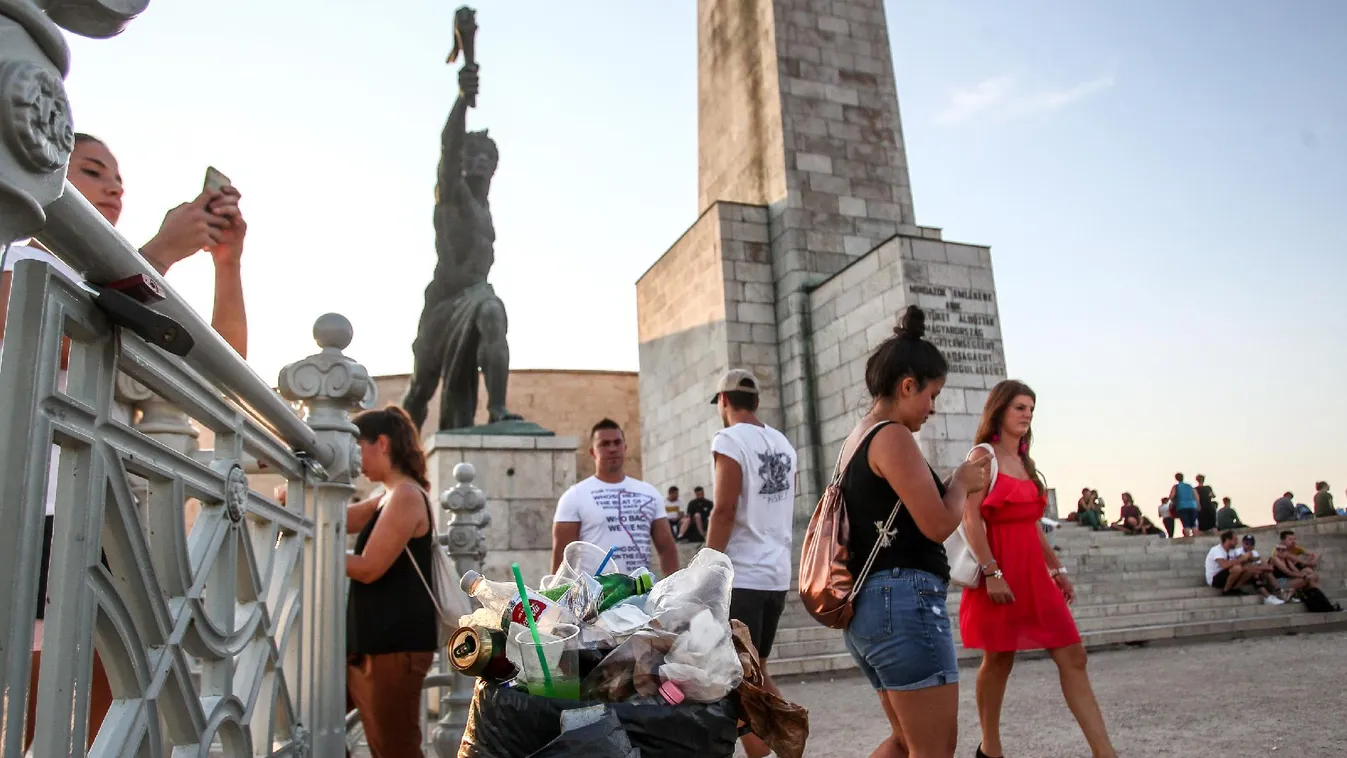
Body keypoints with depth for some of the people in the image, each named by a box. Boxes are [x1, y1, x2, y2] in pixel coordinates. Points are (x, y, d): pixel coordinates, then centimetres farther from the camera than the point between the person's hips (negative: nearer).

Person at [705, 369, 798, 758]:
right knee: (756, 671, 20)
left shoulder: (729, 440, -10)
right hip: (777, 575, 8)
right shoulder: (783, 444, 12)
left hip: (740, 577, -8)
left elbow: (724, 511, -18)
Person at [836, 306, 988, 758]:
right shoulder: (893, 437, -12)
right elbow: (938, 525, -16)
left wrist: (956, 486, 19)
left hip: (867, 606, 10)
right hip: (904, 602, -10)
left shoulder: (855, 441, 16)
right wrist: (963, 481, 3)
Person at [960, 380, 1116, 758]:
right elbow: (971, 518, -16)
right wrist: (991, 573, -22)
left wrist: (1057, 568, 15)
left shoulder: (1025, 461, 16)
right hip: (998, 568, -7)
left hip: (1033, 569, 7)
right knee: (999, 660, 4)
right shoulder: (984, 456, -7)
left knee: (1073, 656, 0)